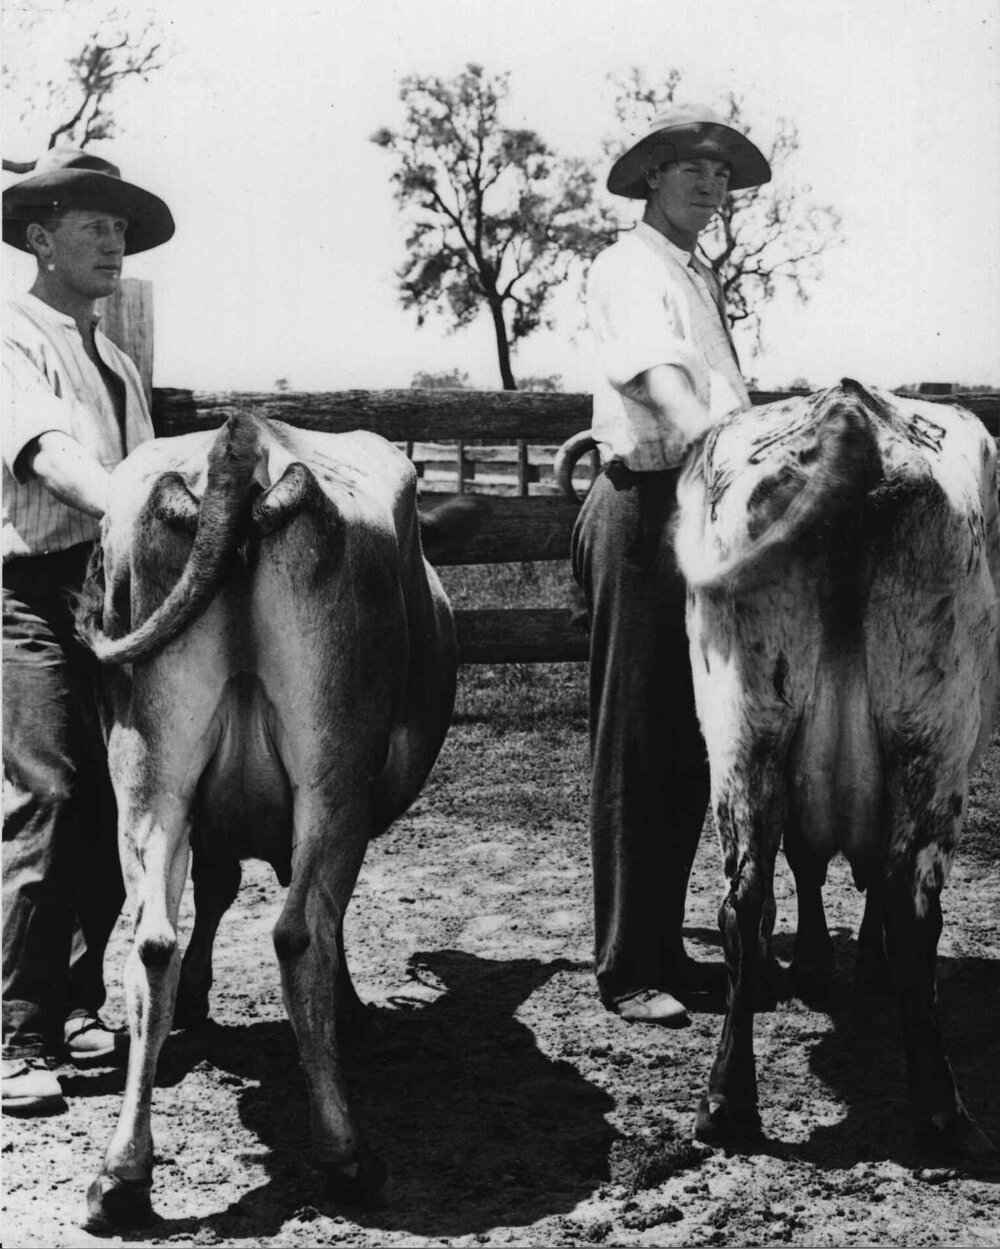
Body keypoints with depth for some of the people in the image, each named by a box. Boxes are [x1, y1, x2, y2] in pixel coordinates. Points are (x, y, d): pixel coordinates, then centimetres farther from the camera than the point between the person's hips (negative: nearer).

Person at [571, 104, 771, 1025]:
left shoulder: (702, 279, 22)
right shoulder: (630, 267, -5)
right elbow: (659, 379, -22)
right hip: (644, 507, -9)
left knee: (690, 747, 13)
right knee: (635, 750, -4)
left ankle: (664, 949, 23)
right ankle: (625, 970, 4)